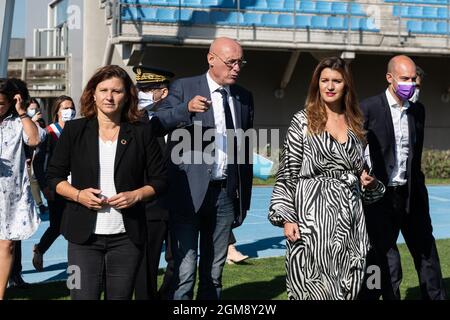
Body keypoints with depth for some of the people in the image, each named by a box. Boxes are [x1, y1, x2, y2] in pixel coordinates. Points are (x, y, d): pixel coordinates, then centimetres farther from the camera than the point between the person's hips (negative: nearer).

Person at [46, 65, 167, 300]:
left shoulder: (142, 133, 5)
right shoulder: (74, 130, 5)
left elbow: (159, 180, 8)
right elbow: (54, 176, 8)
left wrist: (136, 195, -11)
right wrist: (78, 194, -10)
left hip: (126, 236, 1)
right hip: (84, 236, -1)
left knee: (121, 296, 7)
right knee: (84, 295, -6)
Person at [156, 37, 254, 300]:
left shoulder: (244, 97, 12)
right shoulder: (184, 88, 0)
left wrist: (244, 197, 16)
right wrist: (187, 108, -29)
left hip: (226, 192, 5)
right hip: (189, 192, -4)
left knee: (214, 273, 11)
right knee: (185, 272, -8)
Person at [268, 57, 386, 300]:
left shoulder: (355, 123, 12)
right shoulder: (303, 121, -1)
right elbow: (287, 173, -3)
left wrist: (370, 182, 2)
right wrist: (286, 217, -11)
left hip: (350, 216, 4)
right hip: (314, 214, -4)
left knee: (347, 285, 5)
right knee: (315, 287, -4)